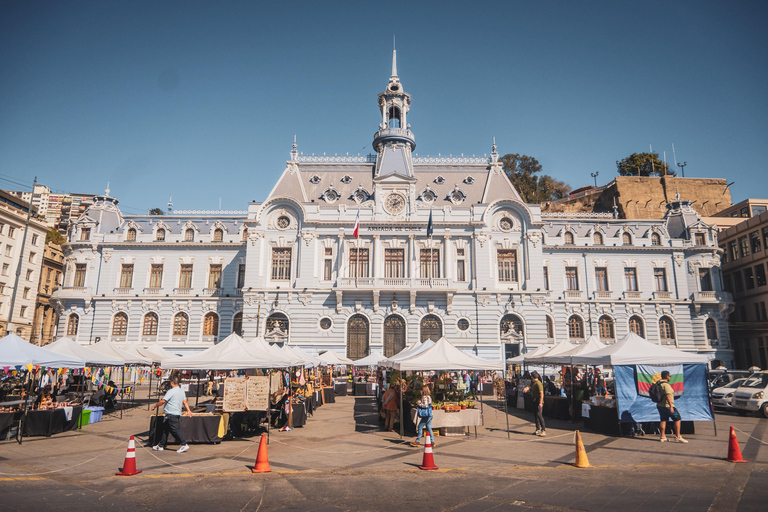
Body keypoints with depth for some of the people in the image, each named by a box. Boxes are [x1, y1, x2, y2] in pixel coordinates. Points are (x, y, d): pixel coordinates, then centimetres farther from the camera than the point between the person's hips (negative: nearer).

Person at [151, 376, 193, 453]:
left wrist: (154, 406, 2)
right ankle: (160, 446, 26)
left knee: (175, 430, -9)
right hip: (178, 414, 9)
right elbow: (185, 402, 11)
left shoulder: (171, 391, -14)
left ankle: (184, 445, -11)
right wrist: (188, 410, 8)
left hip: (172, 414, -9)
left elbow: (163, 401, -13)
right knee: (165, 429, 18)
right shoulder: (182, 391, 13)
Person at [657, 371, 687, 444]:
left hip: (660, 405, 9)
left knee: (663, 420, 11)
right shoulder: (666, 385, -16)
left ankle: (663, 437, 12)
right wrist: (671, 406, -23)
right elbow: (668, 396, -23)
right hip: (667, 405, -9)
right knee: (677, 419, 1)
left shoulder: (658, 384, 12)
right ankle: (678, 436, 2)